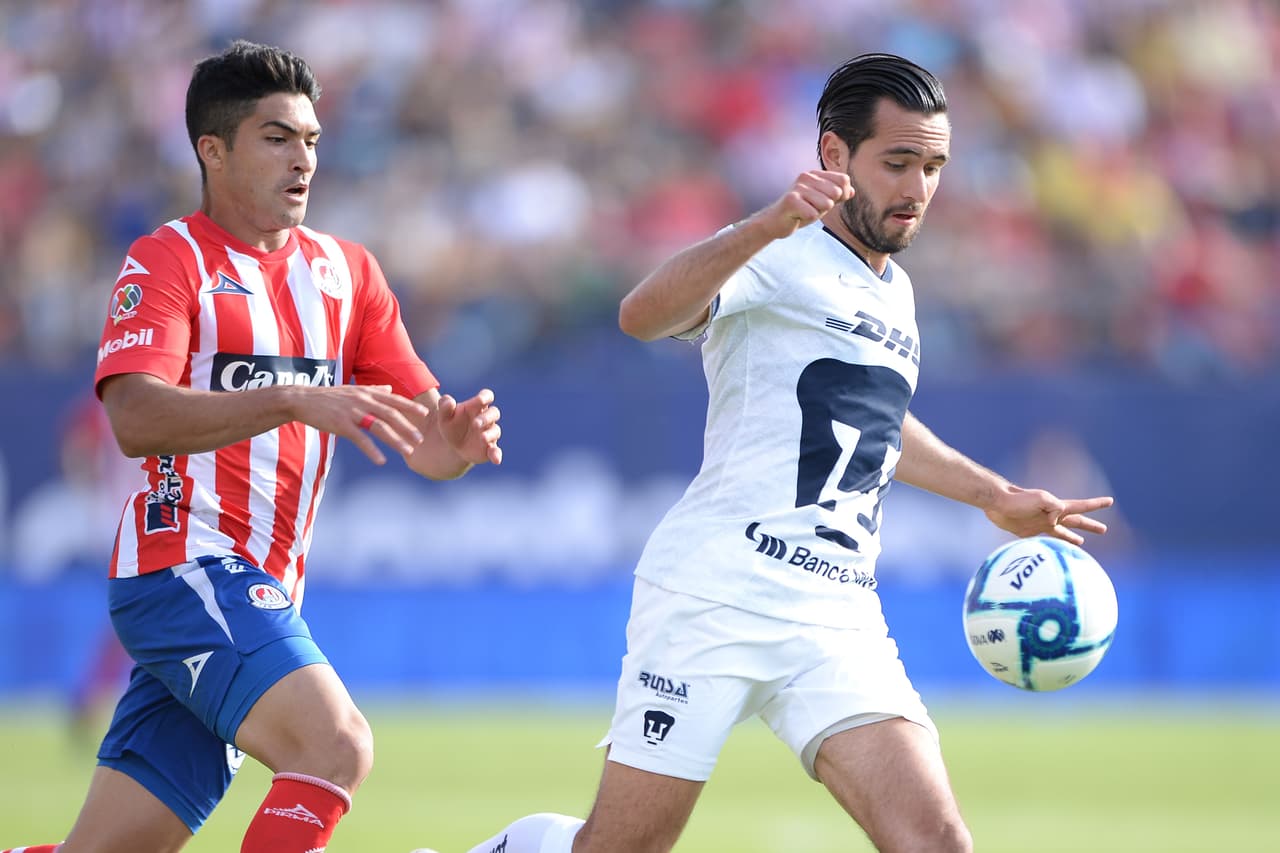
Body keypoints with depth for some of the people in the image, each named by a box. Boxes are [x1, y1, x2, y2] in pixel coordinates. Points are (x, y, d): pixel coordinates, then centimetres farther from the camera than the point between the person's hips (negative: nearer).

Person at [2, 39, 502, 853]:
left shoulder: (346, 273, 16)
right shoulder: (166, 262, -3)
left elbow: (421, 440, 14)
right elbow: (135, 417, -20)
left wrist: (457, 438, -11)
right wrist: (295, 401, -31)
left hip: (262, 600, 7)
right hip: (185, 566, -7)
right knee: (337, 747, -26)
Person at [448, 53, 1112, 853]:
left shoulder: (895, 293, 20)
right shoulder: (779, 258, -5)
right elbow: (643, 315, -27)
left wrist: (996, 497, 48)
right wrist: (770, 224, -40)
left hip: (839, 625, 6)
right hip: (716, 597, -6)